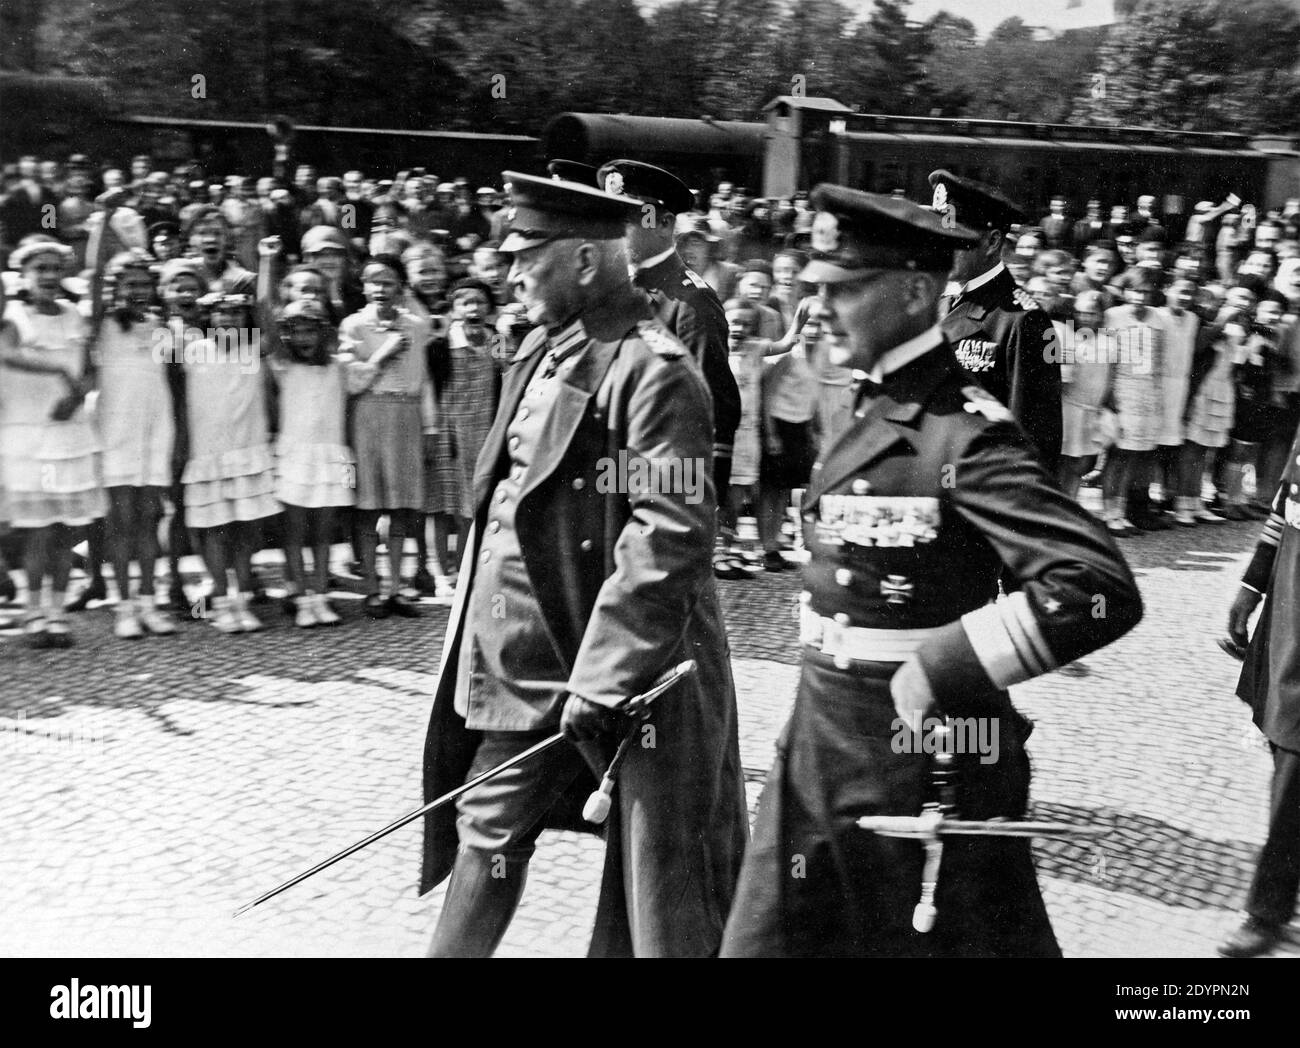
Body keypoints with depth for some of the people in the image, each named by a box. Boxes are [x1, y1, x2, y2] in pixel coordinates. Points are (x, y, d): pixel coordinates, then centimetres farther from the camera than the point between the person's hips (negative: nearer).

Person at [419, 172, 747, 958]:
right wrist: (473, 645, 18)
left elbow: (670, 538, -24)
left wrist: (601, 680, -24)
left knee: (658, 876, 6)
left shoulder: (653, 371, -17)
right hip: (521, 666, 9)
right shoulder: (544, 353, 10)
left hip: (608, 669, -8)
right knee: (488, 829, 19)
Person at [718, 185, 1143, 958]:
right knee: (766, 940, 15)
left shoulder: (965, 433, -20)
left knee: (968, 939, 13)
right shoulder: (877, 413, 7)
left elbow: (1103, 588, -29)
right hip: (822, 749, 8)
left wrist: (942, 669, -26)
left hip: (920, 758, -8)